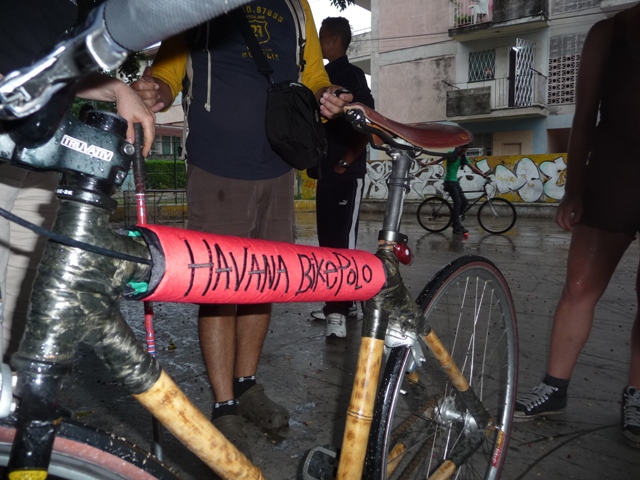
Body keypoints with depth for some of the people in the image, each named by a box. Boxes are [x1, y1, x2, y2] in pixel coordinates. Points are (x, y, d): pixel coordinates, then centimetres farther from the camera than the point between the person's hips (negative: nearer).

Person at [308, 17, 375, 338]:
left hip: (347, 172, -8)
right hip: (325, 169, 8)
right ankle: (343, 302, 19)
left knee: (343, 238, -10)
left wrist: (347, 161, -15)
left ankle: (339, 309, -7)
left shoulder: (353, 76, -4)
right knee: (327, 237, 9)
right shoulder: (324, 77, 18)